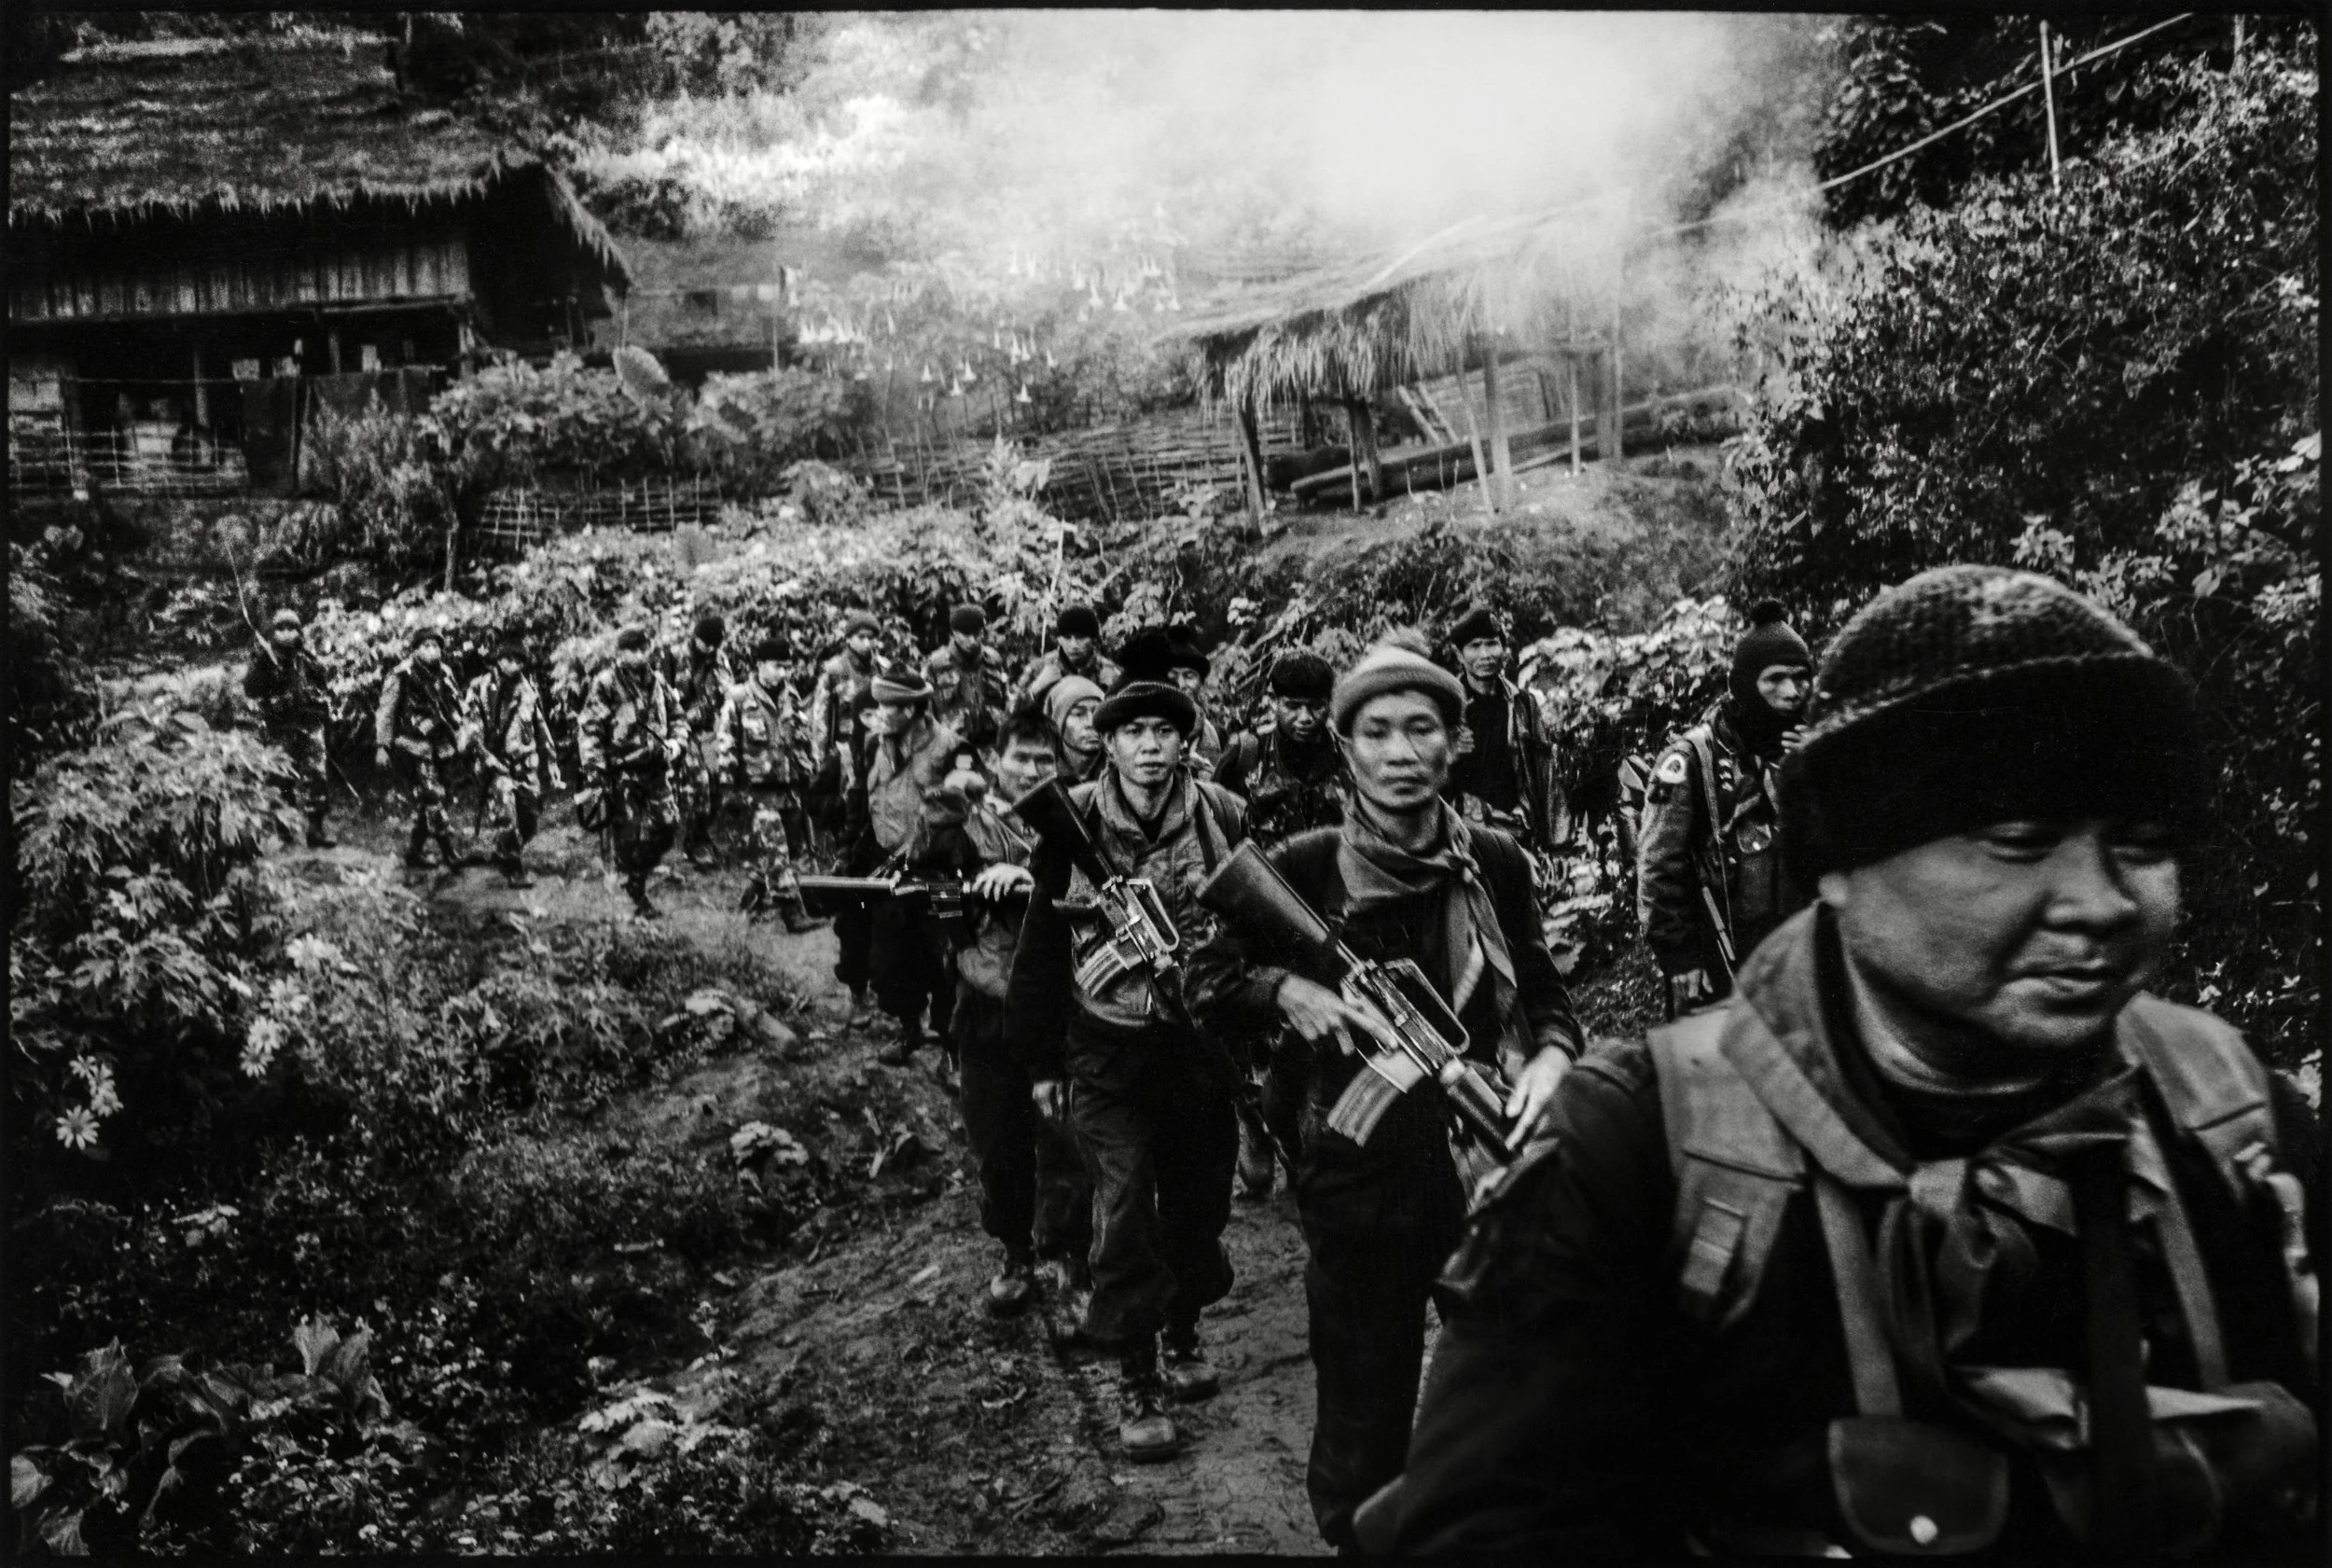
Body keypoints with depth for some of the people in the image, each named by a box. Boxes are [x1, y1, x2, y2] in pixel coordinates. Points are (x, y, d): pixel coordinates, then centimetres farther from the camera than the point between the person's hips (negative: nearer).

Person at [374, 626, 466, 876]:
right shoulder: (402, 675, -8)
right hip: (414, 746, -7)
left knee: (426, 803, 9)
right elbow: (385, 711, -6)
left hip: (441, 747, 7)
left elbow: (455, 709, 22)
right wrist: (381, 745, -10)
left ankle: (415, 853, 20)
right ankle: (451, 855, -12)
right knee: (432, 799, -12)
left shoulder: (444, 674, 10)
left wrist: (458, 738, 19)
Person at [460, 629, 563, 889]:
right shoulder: (480, 688, -4)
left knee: (529, 820, 5)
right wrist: (485, 754, -20)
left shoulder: (529, 689, 8)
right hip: (496, 761, -4)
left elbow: (542, 730, 15)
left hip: (527, 763, 4)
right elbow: (470, 727, -7)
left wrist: (552, 766, 13)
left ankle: (503, 854, 33)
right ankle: (515, 869, -14)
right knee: (505, 807, -24)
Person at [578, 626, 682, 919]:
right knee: (629, 837, -3)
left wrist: (675, 743, 1)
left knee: (668, 825, -2)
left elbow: (675, 719, 23)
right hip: (620, 772, -5)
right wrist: (594, 774, -16)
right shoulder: (605, 684, -6)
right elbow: (588, 730, -10)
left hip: (655, 771, 5)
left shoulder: (657, 683, 12)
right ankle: (637, 898, 9)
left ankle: (641, 870, 23)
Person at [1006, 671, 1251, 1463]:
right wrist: (1042, 1059, 1)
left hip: (1201, 1042, 2)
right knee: (1125, 1208, -5)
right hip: (1109, 1048, -1)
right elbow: (1043, 945, 0)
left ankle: (1184, 1333, 39)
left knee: (1197, 1199, 14)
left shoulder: (1224, 818, -6)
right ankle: (1136, 1385, 7)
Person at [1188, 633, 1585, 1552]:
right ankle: (1353, 1535, 34)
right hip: (1358, 1168, -2)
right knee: (1364, 1404, 10)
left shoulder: (1495, 863, -2)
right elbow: (1209, 982, 1)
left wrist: (1551, 1057, -12)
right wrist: (1285, 988, -19)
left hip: (1488, 1161, 2)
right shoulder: (1306, 868, -7)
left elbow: (1544, 996, 9)